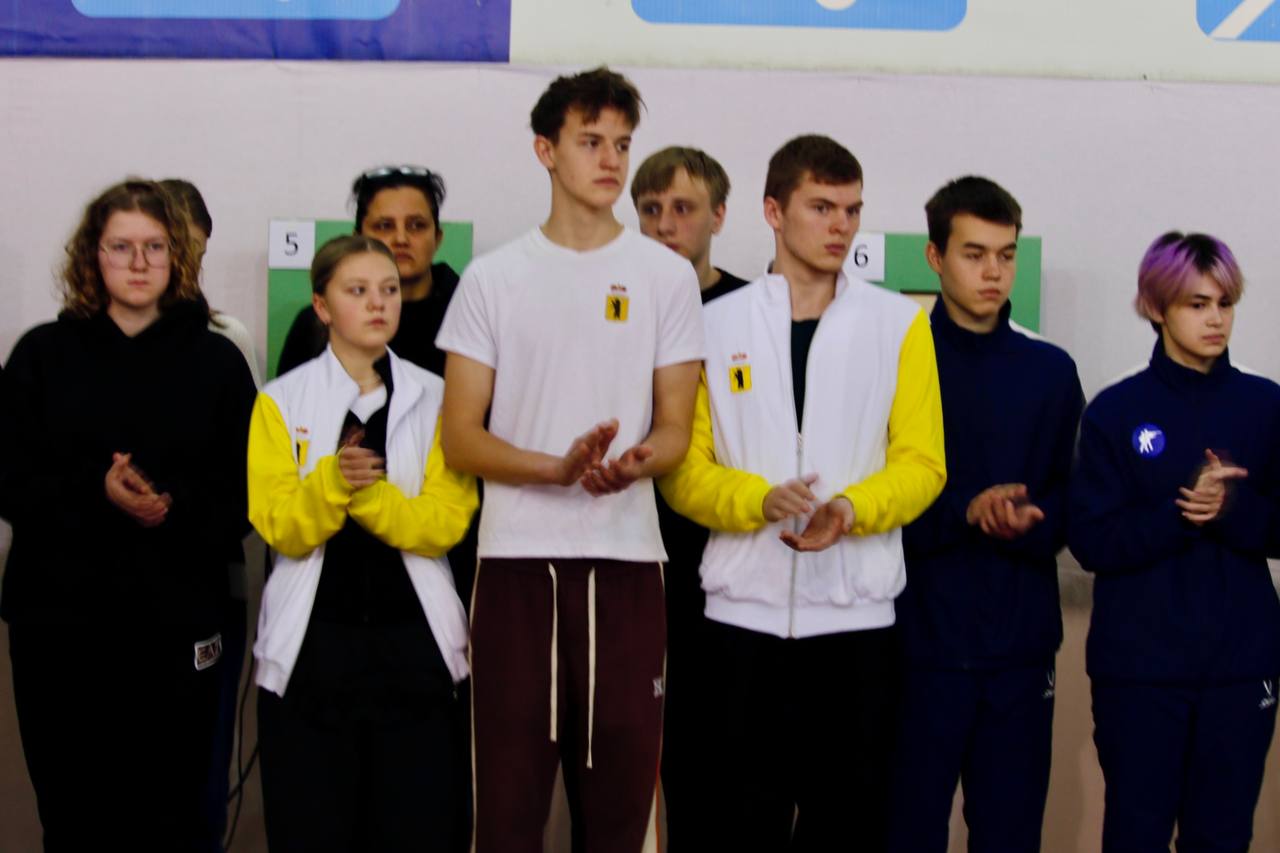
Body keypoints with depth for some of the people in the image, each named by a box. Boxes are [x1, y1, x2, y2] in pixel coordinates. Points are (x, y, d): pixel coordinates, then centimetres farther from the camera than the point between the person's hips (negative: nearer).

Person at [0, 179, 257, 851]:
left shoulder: (217, 361, 5)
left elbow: (244, 492, 1)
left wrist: (174, 506, -18)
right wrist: (98, 493, -18)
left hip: (177, 625, 0)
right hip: (58, 621, 0)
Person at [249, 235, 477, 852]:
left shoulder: (436, 400, 5)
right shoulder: (281, 402, 3)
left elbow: (446, 524, -6)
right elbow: (280, 529, -6)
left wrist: (371, 494, -20)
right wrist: (330, 482, -23)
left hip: (414, 642, 1)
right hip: (311, 644, 0)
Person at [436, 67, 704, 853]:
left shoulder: (668, 276, 6)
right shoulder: (493, 278, 4)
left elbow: (676, 428, 5)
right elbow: (461, 438, 1)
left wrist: (632, 465, -18)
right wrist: (559, 468, -17)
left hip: (626, 561, 1)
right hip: (516, 559, 0)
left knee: (621, 786, 3)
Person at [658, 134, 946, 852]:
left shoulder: (899, 323, 5)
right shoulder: (716, 326, 5)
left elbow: (922, 463, 0)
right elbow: (683, 469, 1)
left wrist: (848, 510, -18)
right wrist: (759, 499, -17)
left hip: (858, 612, 0)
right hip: (746, 609, 0)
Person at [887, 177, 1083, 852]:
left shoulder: (1050, 371, 9)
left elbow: (1071, 502, 9)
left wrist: (1026, 522, -11)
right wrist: (967, 513, -19)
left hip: (1020, 644, 3)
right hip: (919, 639, -3)